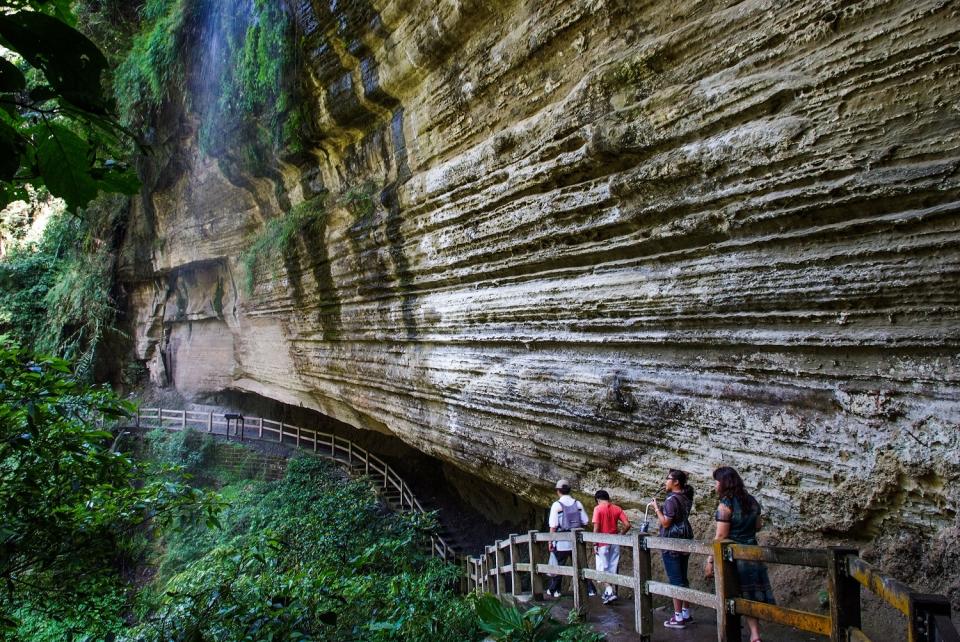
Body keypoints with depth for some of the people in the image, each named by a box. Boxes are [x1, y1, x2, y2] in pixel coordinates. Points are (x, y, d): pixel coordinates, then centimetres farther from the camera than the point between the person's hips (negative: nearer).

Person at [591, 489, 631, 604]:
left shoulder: (598, 509, -10)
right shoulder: (617, 508, 3)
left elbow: (596, 528, -16)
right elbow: (627, 525, -2)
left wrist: (594, 544, -9)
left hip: (603, 543, -5)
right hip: (615, 543, 5)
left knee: (603, 569, 3)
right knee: (613, 568, 14)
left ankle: (610, 592, -10)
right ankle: (609, 591, 21)